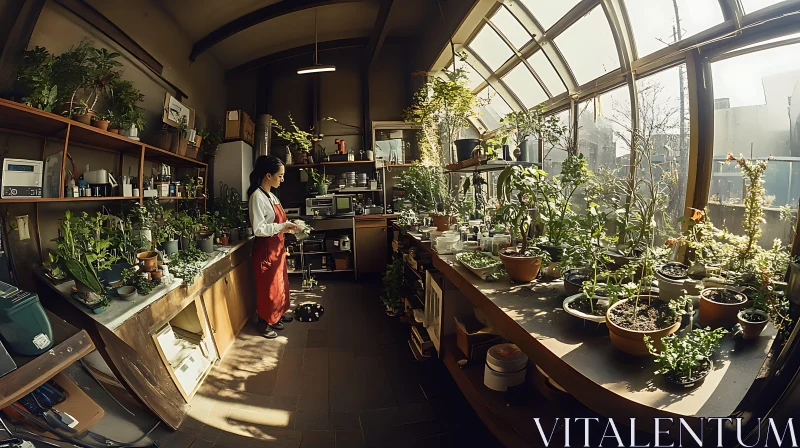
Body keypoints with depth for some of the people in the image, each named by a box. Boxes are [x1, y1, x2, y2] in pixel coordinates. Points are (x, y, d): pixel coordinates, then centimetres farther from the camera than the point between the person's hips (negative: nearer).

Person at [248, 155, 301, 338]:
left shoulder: (270, 195, 10)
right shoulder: (257, 196, -19)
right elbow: (259, 229, -24)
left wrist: (287, 227, 3)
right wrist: (283, 226, -22)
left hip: (277, 246, 9)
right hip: (265, 248, -9)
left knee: (279, 283, 20)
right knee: (267, 286, 5)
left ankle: (275, 316, 39)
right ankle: (264, 323, 24)